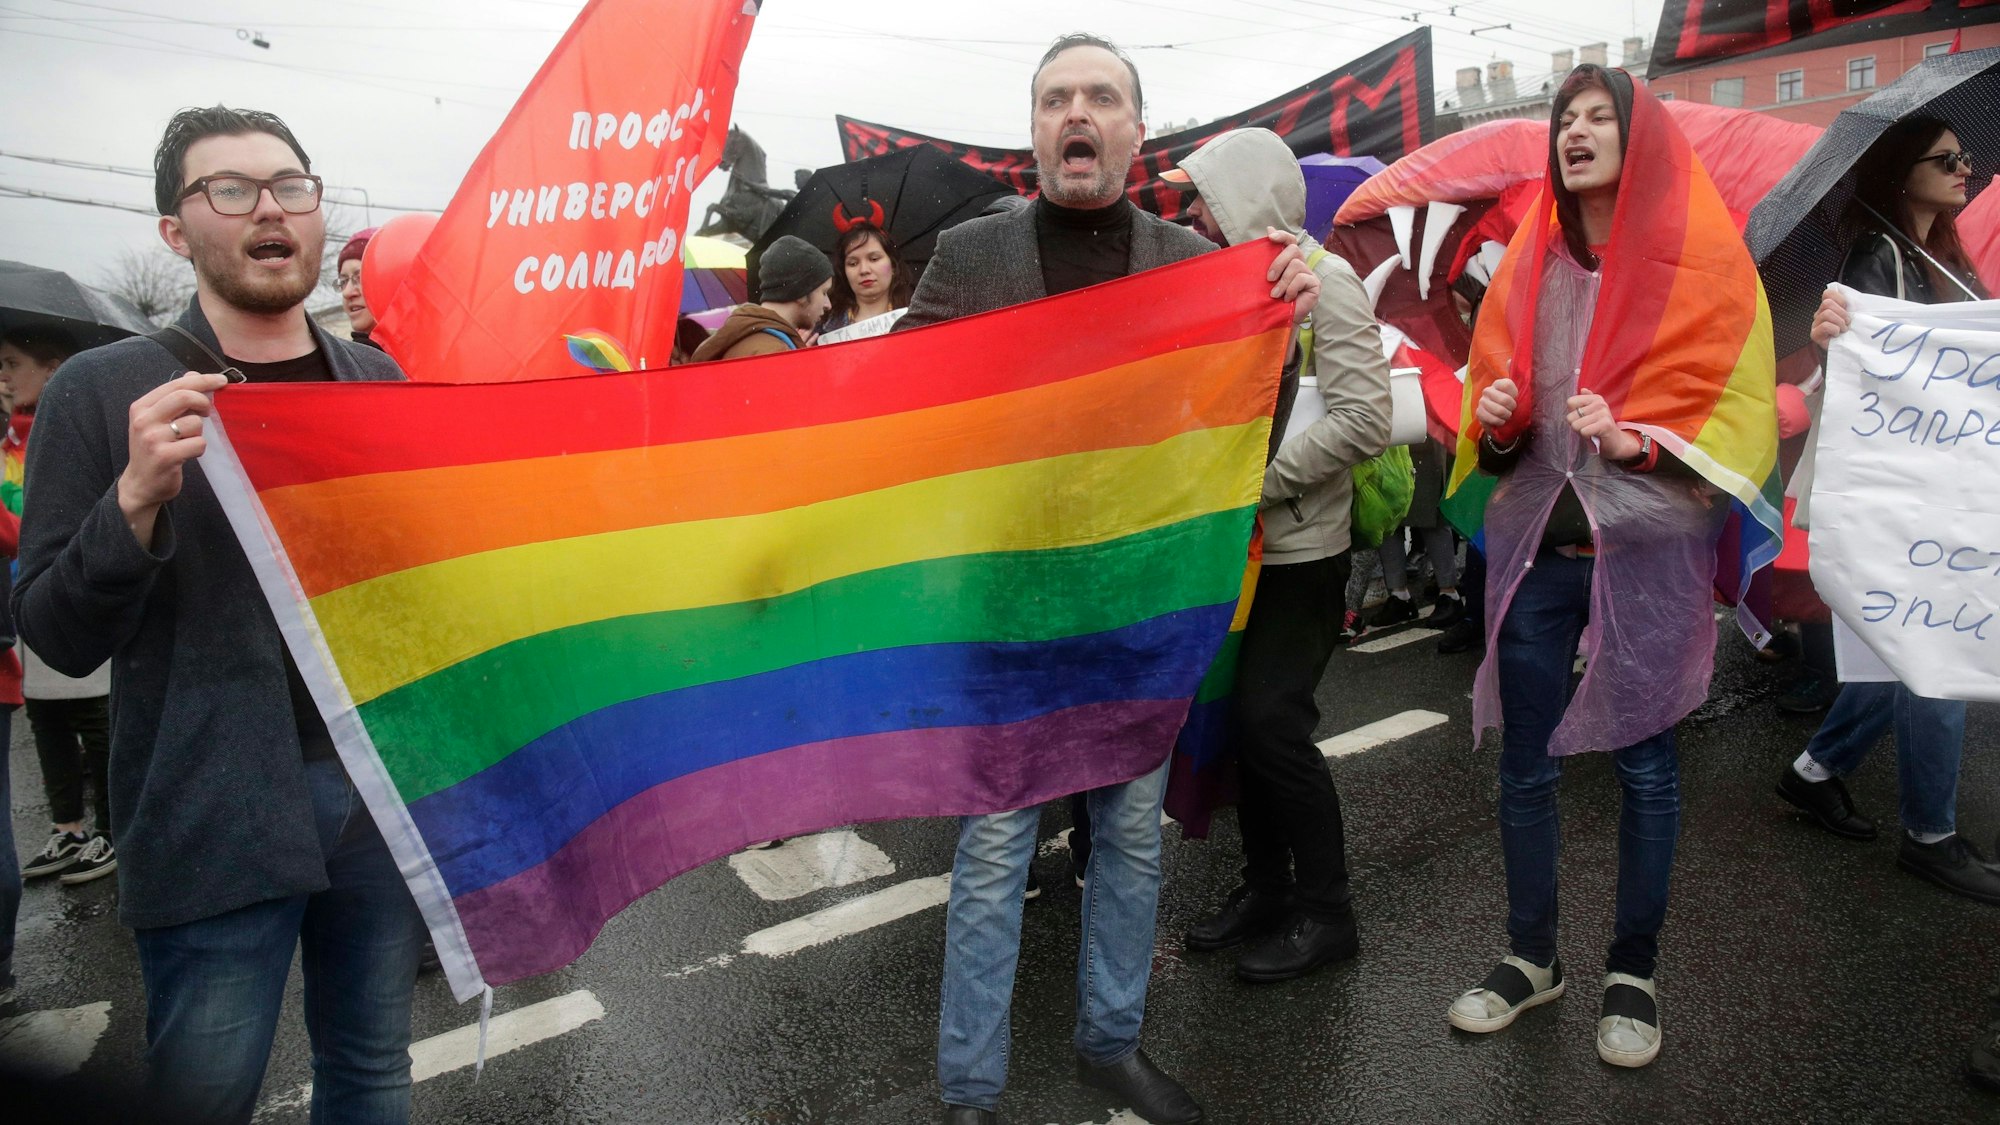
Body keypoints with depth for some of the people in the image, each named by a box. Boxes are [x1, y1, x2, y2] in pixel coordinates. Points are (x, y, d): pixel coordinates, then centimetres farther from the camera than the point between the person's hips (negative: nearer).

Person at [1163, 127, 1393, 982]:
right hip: (1241, 543, 8)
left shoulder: (1320, 278, -11)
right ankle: (1265, 884, 26)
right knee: (1242, 713, 11)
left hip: (1300, 549, -8)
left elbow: (1363, 420, -21)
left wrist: (1256, 479, -20)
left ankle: (1324, 911, 8)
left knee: (1270, 719, -8)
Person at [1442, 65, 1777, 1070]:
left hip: (1647, 552, -3)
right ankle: (1530, 957, 26)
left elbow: (1739, 406, -3)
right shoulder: (1529, 267, 10)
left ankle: (1633, 973, 24)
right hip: (1534, 545, 4)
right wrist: (1493, 420, -7)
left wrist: (1639, 440, -19)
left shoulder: (1703, 262, -1)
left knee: (1645, 767, 6)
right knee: (1524, 764, 9)